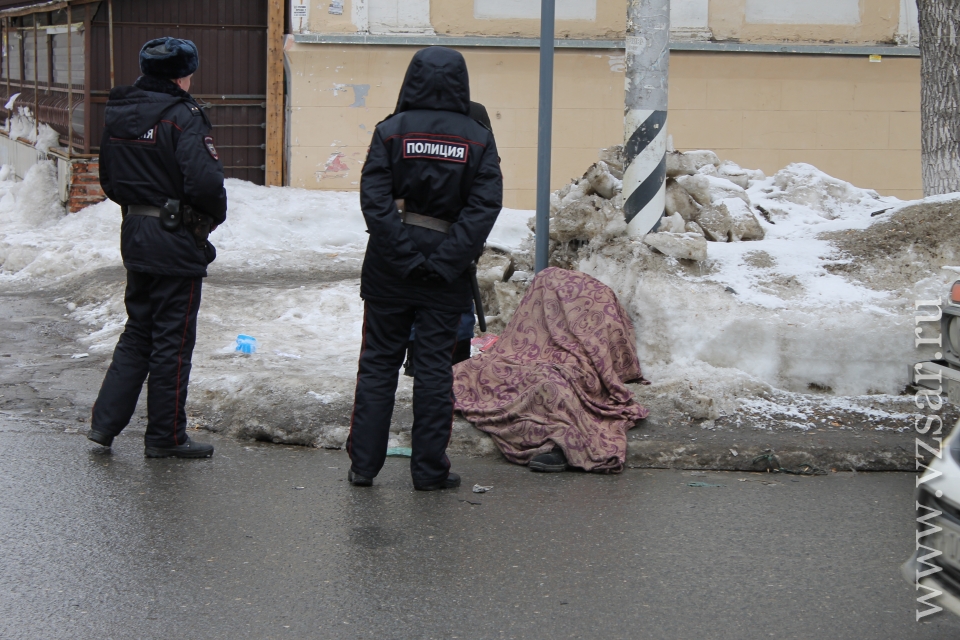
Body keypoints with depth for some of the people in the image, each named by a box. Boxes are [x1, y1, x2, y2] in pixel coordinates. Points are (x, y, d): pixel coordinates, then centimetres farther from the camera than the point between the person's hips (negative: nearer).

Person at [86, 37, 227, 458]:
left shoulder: (118, 113, 8)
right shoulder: (181, 116, -17)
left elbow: (108, 180, 15)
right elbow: (205, 181, -24)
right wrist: (214, 217, -6)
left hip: (134, 235, 7)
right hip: (177, 241, -7)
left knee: (138, 331, 19)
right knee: (172, 340, 2)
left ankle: (105, 421, 16)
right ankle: (166, 438, 10)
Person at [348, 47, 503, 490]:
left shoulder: (391, 132, -3)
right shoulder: (478, 139, -1)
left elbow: (374, 200, -11)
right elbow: (485, 205, -10)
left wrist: (404, 256, -12)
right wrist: (446, 260, -12)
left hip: (390, 270, 0)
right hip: (446, 274, 0)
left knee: (378, 363, 9)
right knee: (435, 367, 6)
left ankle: (363, 463, 10)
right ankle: (429, 469, 9)